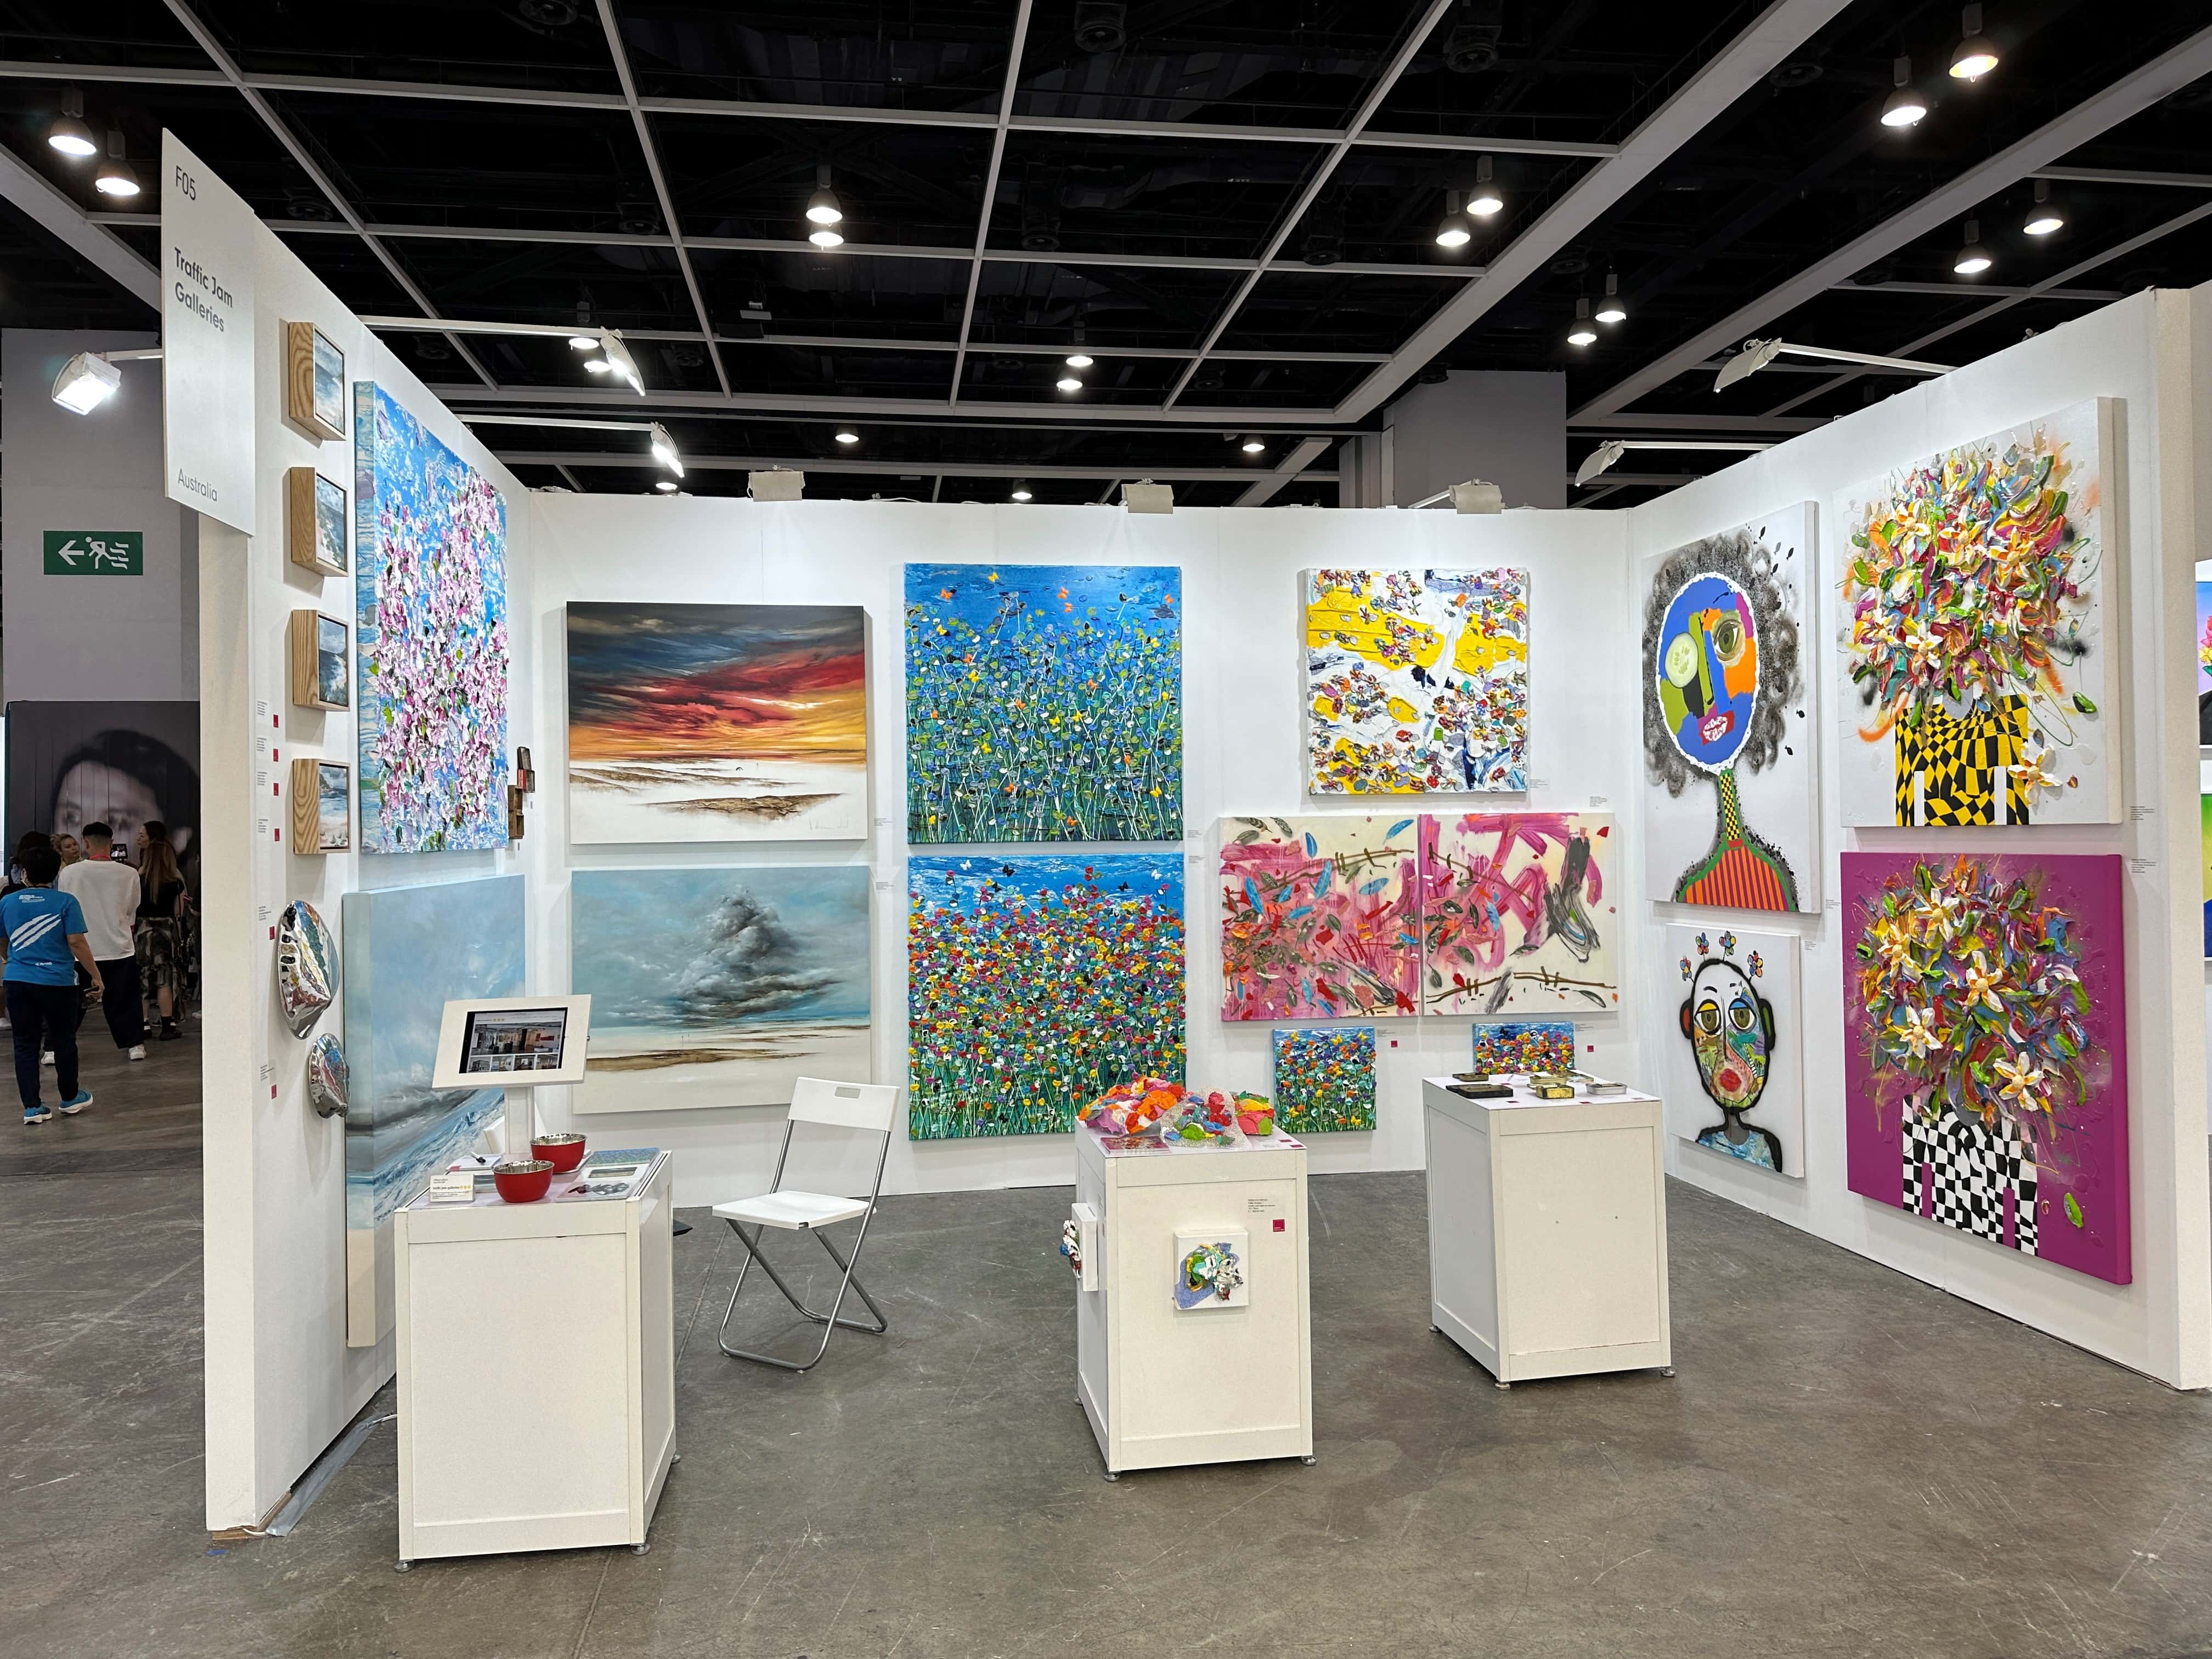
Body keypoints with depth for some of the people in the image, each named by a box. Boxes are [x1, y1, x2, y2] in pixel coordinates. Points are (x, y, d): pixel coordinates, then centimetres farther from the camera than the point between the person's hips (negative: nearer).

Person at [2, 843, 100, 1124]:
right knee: (64, 1042, 13)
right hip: (57, 983, -3)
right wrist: (95, 975, -3)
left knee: (25, 1045, 8)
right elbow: (77, 943, -12)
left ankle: (32, 1107, 7)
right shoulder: (65, 903, -8)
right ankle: (70, 1099, 25)